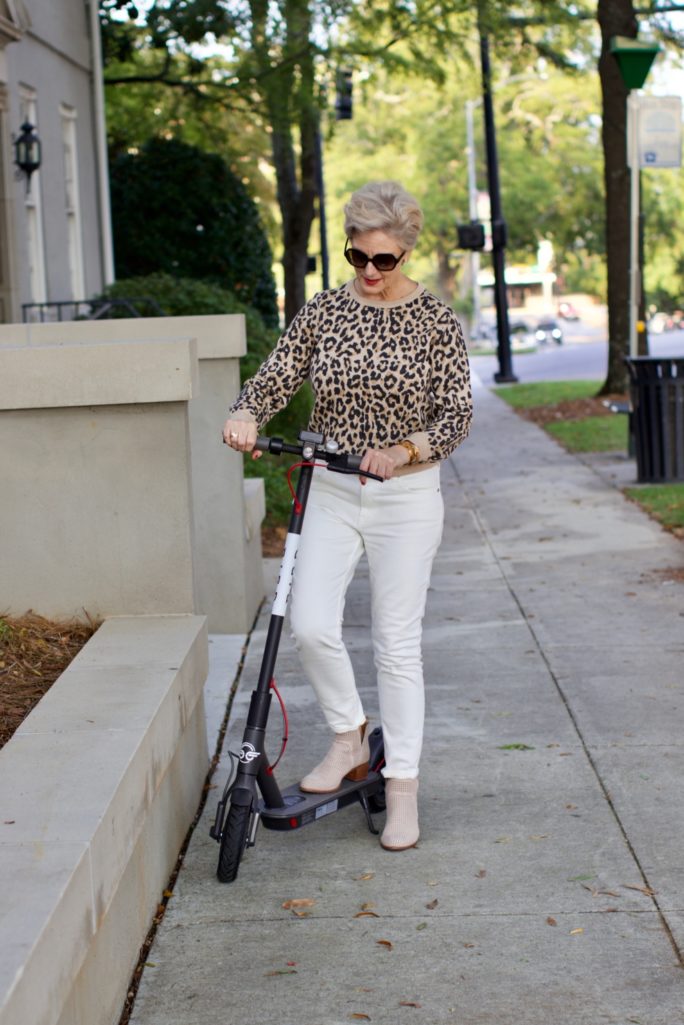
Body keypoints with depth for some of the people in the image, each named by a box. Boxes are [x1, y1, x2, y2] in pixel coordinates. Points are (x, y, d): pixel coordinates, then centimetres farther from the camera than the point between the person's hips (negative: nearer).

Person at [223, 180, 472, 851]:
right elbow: (275, 376, 0)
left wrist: (404, 451, -25)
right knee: (310, 626, -9)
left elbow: (456, 414, -7)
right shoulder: (322, 311, 3)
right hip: (331, 492, 3)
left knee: (397, 642, 0)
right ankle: (349, 739, 17)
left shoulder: (436, 320, -4)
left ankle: (402, 788, 11)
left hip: (406, 497, -3)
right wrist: (246, 414, -23)